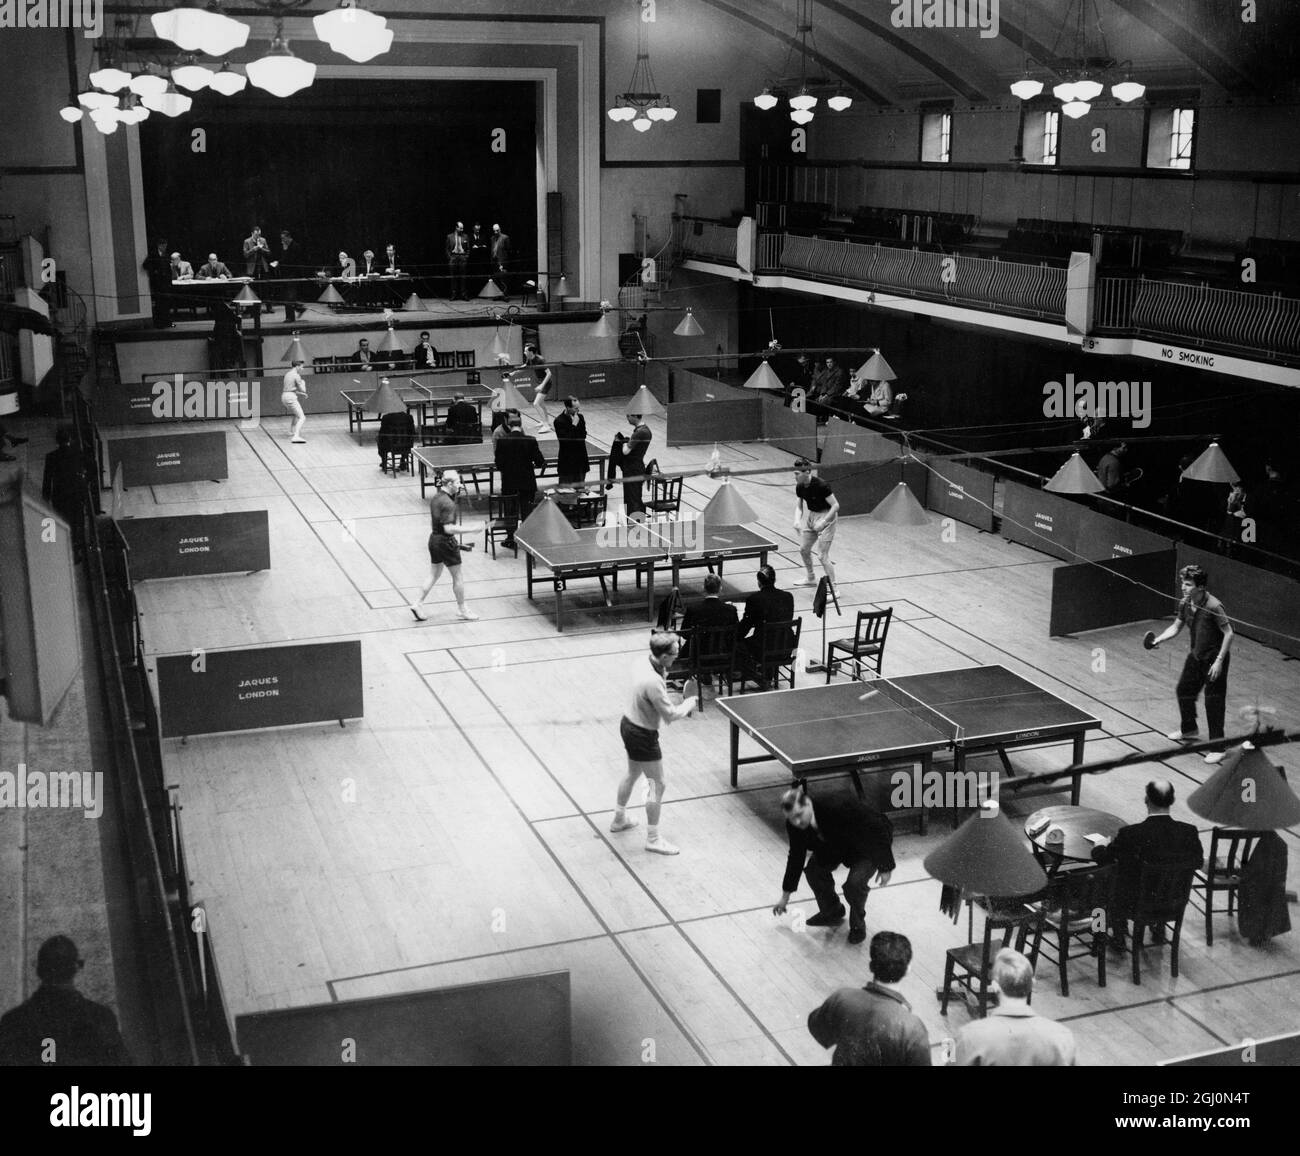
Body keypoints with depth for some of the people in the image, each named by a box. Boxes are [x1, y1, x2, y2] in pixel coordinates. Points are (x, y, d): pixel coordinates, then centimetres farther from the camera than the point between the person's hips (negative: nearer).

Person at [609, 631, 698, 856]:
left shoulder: (642, 663, -8)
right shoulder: (653, 683, -34)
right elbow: (670, 715, -26)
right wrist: (689, 703, -9)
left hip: (629, 725, 10)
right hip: (643, 735, -9)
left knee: (632, 775, 29)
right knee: (657, 786, 4)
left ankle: (619, 819, 48)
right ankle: (653, 839, 15)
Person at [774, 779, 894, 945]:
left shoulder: (838, 808, -42)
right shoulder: (794, 825, -22)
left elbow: (878, 828, -30)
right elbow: (796, 856, -4)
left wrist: (885, 867, -22)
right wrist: (785, 896, 5)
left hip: (869, 846, -6)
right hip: (835, 845, 6)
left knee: (855, 883, -26)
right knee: (813, 868, -14)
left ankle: (858, 924, 5)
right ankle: (831, 913, 13)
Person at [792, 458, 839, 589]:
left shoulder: (820, 486, -26)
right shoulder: (799, 487, -5)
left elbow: (835, 506, -23)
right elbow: (799, 506, 5)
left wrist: (823, 522, -28)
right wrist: (797, 520, -15)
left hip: (826, 517, -8)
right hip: (811, 515, 8)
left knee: (822, 555, -11)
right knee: (804, 549, 16)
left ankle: (833, 587, -2)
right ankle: (810, 578, 38)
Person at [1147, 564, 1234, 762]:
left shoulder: (1213, 607, -27)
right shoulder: (1185, 604, -4)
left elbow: (1228, 633, -22)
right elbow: (1175, 627, 9)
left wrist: (1219, 661, -24)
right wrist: (1158, 639, -9)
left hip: (1214, 659, -8)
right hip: (1196, 656, 8)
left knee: (1214, 702, -6)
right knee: (1183, 691, 20)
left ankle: (1217, 748, 3)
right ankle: (1189, 730, 44)